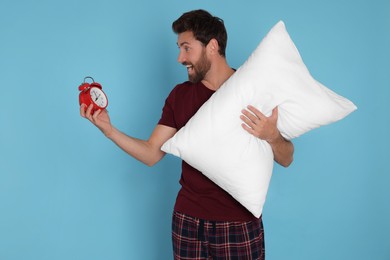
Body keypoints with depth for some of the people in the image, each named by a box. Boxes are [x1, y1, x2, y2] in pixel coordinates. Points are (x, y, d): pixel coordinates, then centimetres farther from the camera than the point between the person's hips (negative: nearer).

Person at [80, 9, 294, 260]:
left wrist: (272, 136, -24)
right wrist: (109, 129, -8)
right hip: (188, 221, 3)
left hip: (240, 223, -2)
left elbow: (286, 160, -3)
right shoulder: (180, 95, 4)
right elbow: (151, 154, 3)